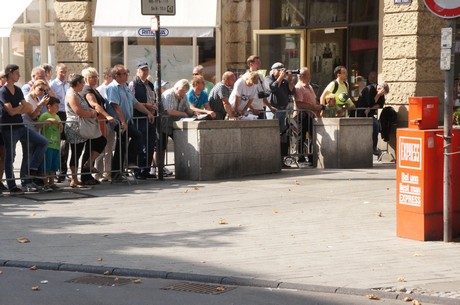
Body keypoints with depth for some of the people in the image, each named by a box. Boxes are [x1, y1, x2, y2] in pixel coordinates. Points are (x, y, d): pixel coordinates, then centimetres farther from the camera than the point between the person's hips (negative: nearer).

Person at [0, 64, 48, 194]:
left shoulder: (18, 90, 12)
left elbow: (28, 109, 6)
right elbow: (11, 111, -18)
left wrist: (16, 110, -12)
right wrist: (22, 106, -2)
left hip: (20, 126, 7)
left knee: (43, 142, -1)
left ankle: (31, 171, 3)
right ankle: (12, 187, 3)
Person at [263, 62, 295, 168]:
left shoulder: (285, 81, 19)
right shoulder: (268, 79, 2)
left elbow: (292, 92, 9)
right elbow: (272, 88, -17)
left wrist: (290, 80, -2)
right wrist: (280, 77, -11)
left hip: (283, 110, 7)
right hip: (273, 110, -7)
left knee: (284, 136, 5)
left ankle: (281, 160, 9)